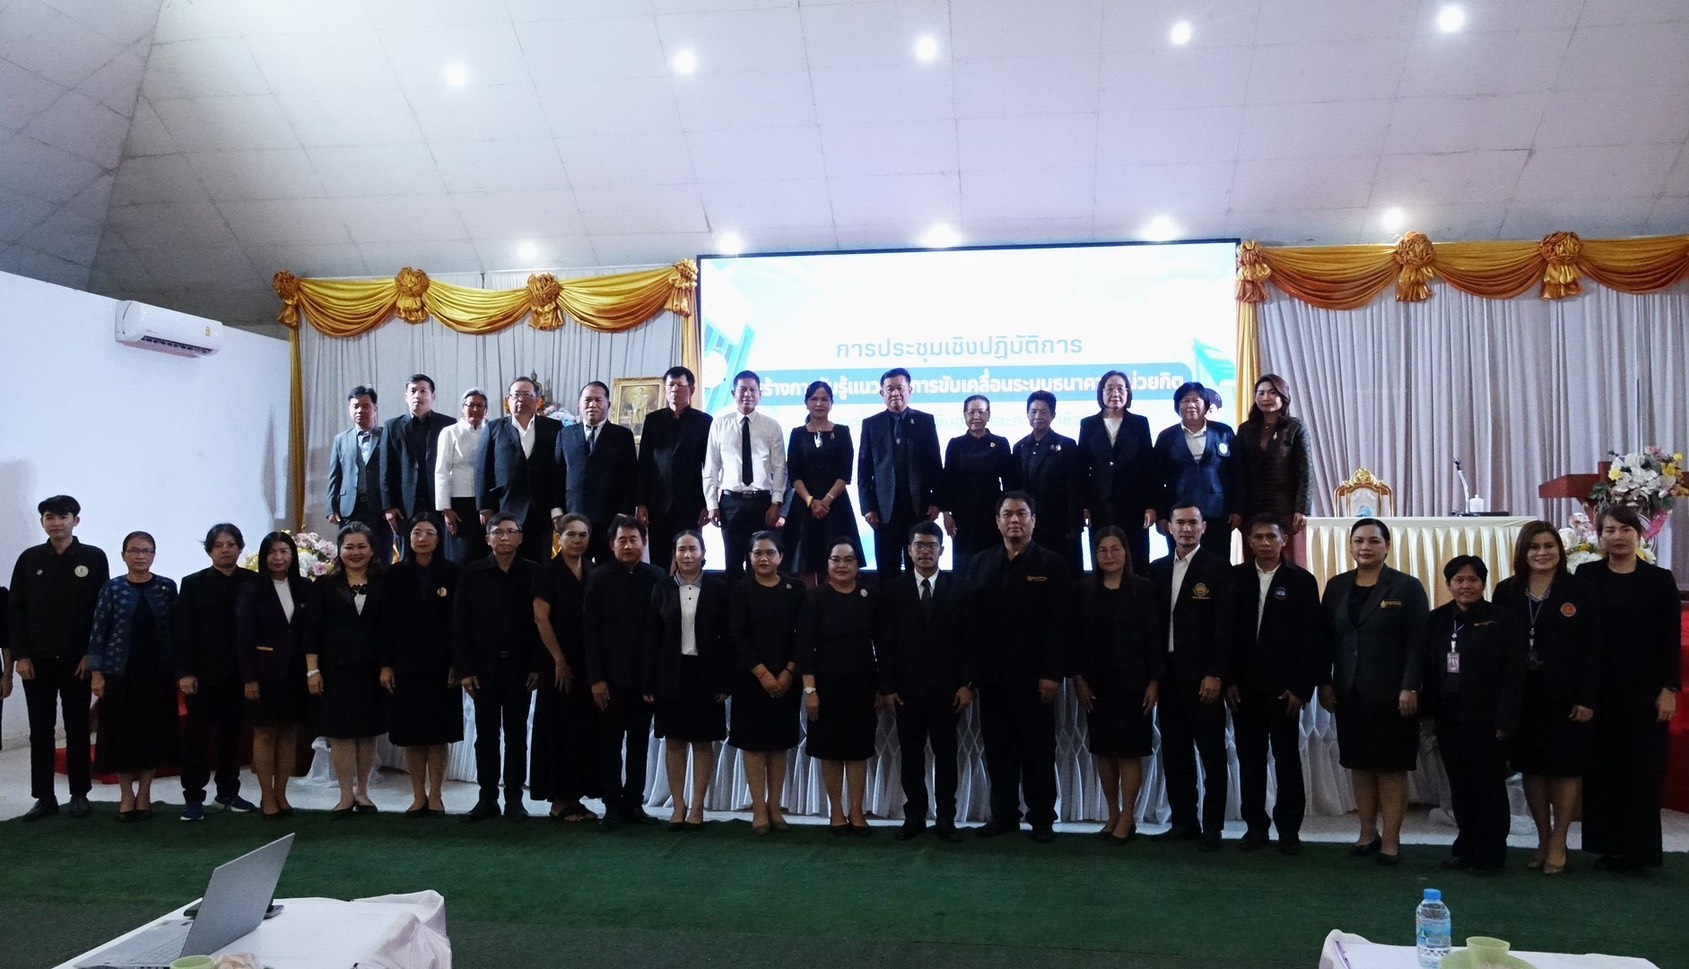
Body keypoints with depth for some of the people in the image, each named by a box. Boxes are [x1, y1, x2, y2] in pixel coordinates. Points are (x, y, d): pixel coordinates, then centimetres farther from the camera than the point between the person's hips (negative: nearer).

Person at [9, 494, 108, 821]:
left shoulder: (94, 558, 1)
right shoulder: (30, 559, 6)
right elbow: (15, 611, 4)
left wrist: (91, 654, -7)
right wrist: (20, 655, -3)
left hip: (77, 660, -2)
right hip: (37, 660, 2)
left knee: (77, 729, 5)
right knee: (41, 730, 6)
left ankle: (79, 795, 13)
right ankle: (44, 797, 12)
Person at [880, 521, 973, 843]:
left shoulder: (958, 589, 3)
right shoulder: (894, 589, 4)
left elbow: (967, 640, 1)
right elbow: (887, 642, 2)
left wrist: (967, 684, -5)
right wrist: (887, 686, -3)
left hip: (946, 688, 0)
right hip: (907, 688, 0)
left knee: (946, 753, 6)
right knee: (911, 753, 6)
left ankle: (945, 818, 13)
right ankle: (914, 816, 14)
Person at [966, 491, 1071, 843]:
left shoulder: (1052, 565, -1)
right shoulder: (980, 563, 10)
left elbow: (1059, 625, -6)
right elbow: (971, 621, 7)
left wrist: (1052, 674, -13)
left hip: (1033, 678, -3)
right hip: (991, 678, 3)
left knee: (1039, 749, 5)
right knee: (997, 749, 7)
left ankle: (1042, 818, 15)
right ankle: (1003, 814, 18)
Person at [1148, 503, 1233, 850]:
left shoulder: (1218, 568, -4)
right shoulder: (1157, 569, 11)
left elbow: (1224, 626, -9)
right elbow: (1153, 622, 10)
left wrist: (1215, 675, -14)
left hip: (1203, 676, -5)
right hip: (1168, 674, 5)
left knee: (1212, 753, 3)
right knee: (1174, 752, 9)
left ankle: (1212, 826, 10)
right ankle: (1183, 821, 18)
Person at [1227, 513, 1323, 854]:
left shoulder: (1302, 580, -2)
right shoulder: (1236, 578, 4)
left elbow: (1312, 638, -4)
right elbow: (1227, 631, 4)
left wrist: (1301, 687, -9)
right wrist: (1229, 680, -1)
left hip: (1284, 688, -2)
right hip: (1244, 688, 2)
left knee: (1287, 759, 6)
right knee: (1249, 758, 8)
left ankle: (1289, 827, 16)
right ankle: (1255, 824, 18)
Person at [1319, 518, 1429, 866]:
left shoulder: (1407, 587, -3)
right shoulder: (1336, 586, 8)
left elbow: (1418, 642, -8)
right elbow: (1325, 638, 9)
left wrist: (1410, 688, -15)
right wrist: (1324, 683, 3)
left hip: (1391, 695, -4)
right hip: (1349, 693, 4)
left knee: (1391, 767, 2)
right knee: (1359, 764, 9)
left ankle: (1391, 839, 9)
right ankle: (1367, 832, 19)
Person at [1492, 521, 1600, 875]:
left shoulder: (1579, 590, -4)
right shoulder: (1506, 591, 3)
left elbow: (1592, 648, -5)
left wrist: (1587, 698, -10)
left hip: (1566, 697, -2)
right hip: (1522, 696, 3)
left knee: (1565, 768, 5)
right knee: (1532, 768, 10)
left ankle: (1558, 843, 17)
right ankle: (1543, 838, 22)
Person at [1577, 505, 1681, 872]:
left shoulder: (1660, 580, 2)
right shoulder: (1586, 576, 2)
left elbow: (1672, 640, 1)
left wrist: (1669, 689, -6)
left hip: (1644, 690, -1)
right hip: (1600, 690, 1)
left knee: (1642, 770, 3)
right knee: (1602, 768, 6)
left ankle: (1639, 850, 13)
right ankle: (1608, 846, 16)